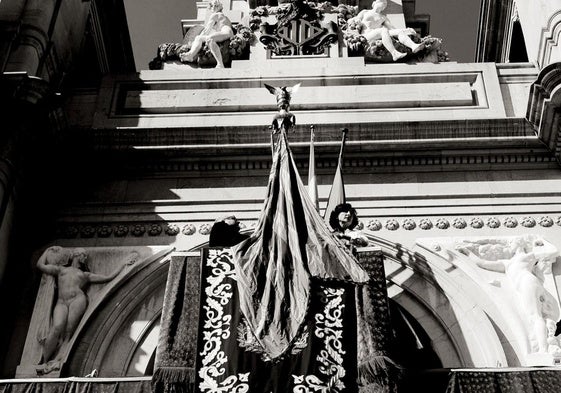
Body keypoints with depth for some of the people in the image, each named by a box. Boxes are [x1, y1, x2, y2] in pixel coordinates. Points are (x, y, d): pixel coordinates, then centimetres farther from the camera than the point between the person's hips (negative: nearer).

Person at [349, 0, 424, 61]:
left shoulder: (383, 17, 32)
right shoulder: (365, 12, 25)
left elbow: (392, 28, 20)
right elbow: (350, 21, 18)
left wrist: (406, 30, 3)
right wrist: (357, 21, -7)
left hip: (380, 37, 4)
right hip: (367, 36, -4)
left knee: (399, 31, -21)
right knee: (384, 30, -35)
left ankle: (414, 46, -49)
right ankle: (394, 53, -54)